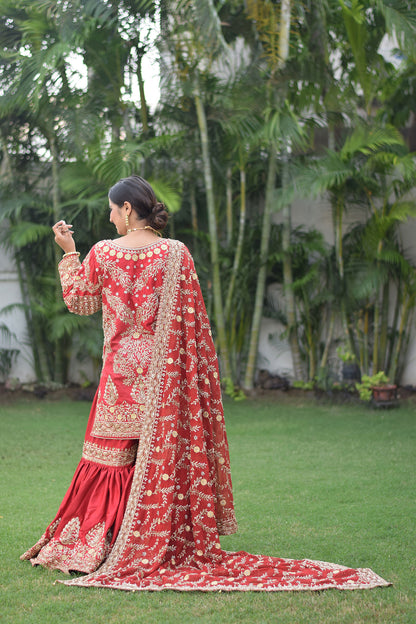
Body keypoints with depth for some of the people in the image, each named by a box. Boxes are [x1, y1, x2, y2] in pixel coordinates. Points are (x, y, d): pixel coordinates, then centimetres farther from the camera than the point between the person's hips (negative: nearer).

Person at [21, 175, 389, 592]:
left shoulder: (102, 253, -5)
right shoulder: (176, 254, -4)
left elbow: (80, 302, 10)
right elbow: (191, 321, -3)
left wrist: (68, 252, 18)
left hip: (121, 370, 0)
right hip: (165, 371, 0)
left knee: (111, 451, 8)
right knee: (163, 451, 6)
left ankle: (87, 546, 13)